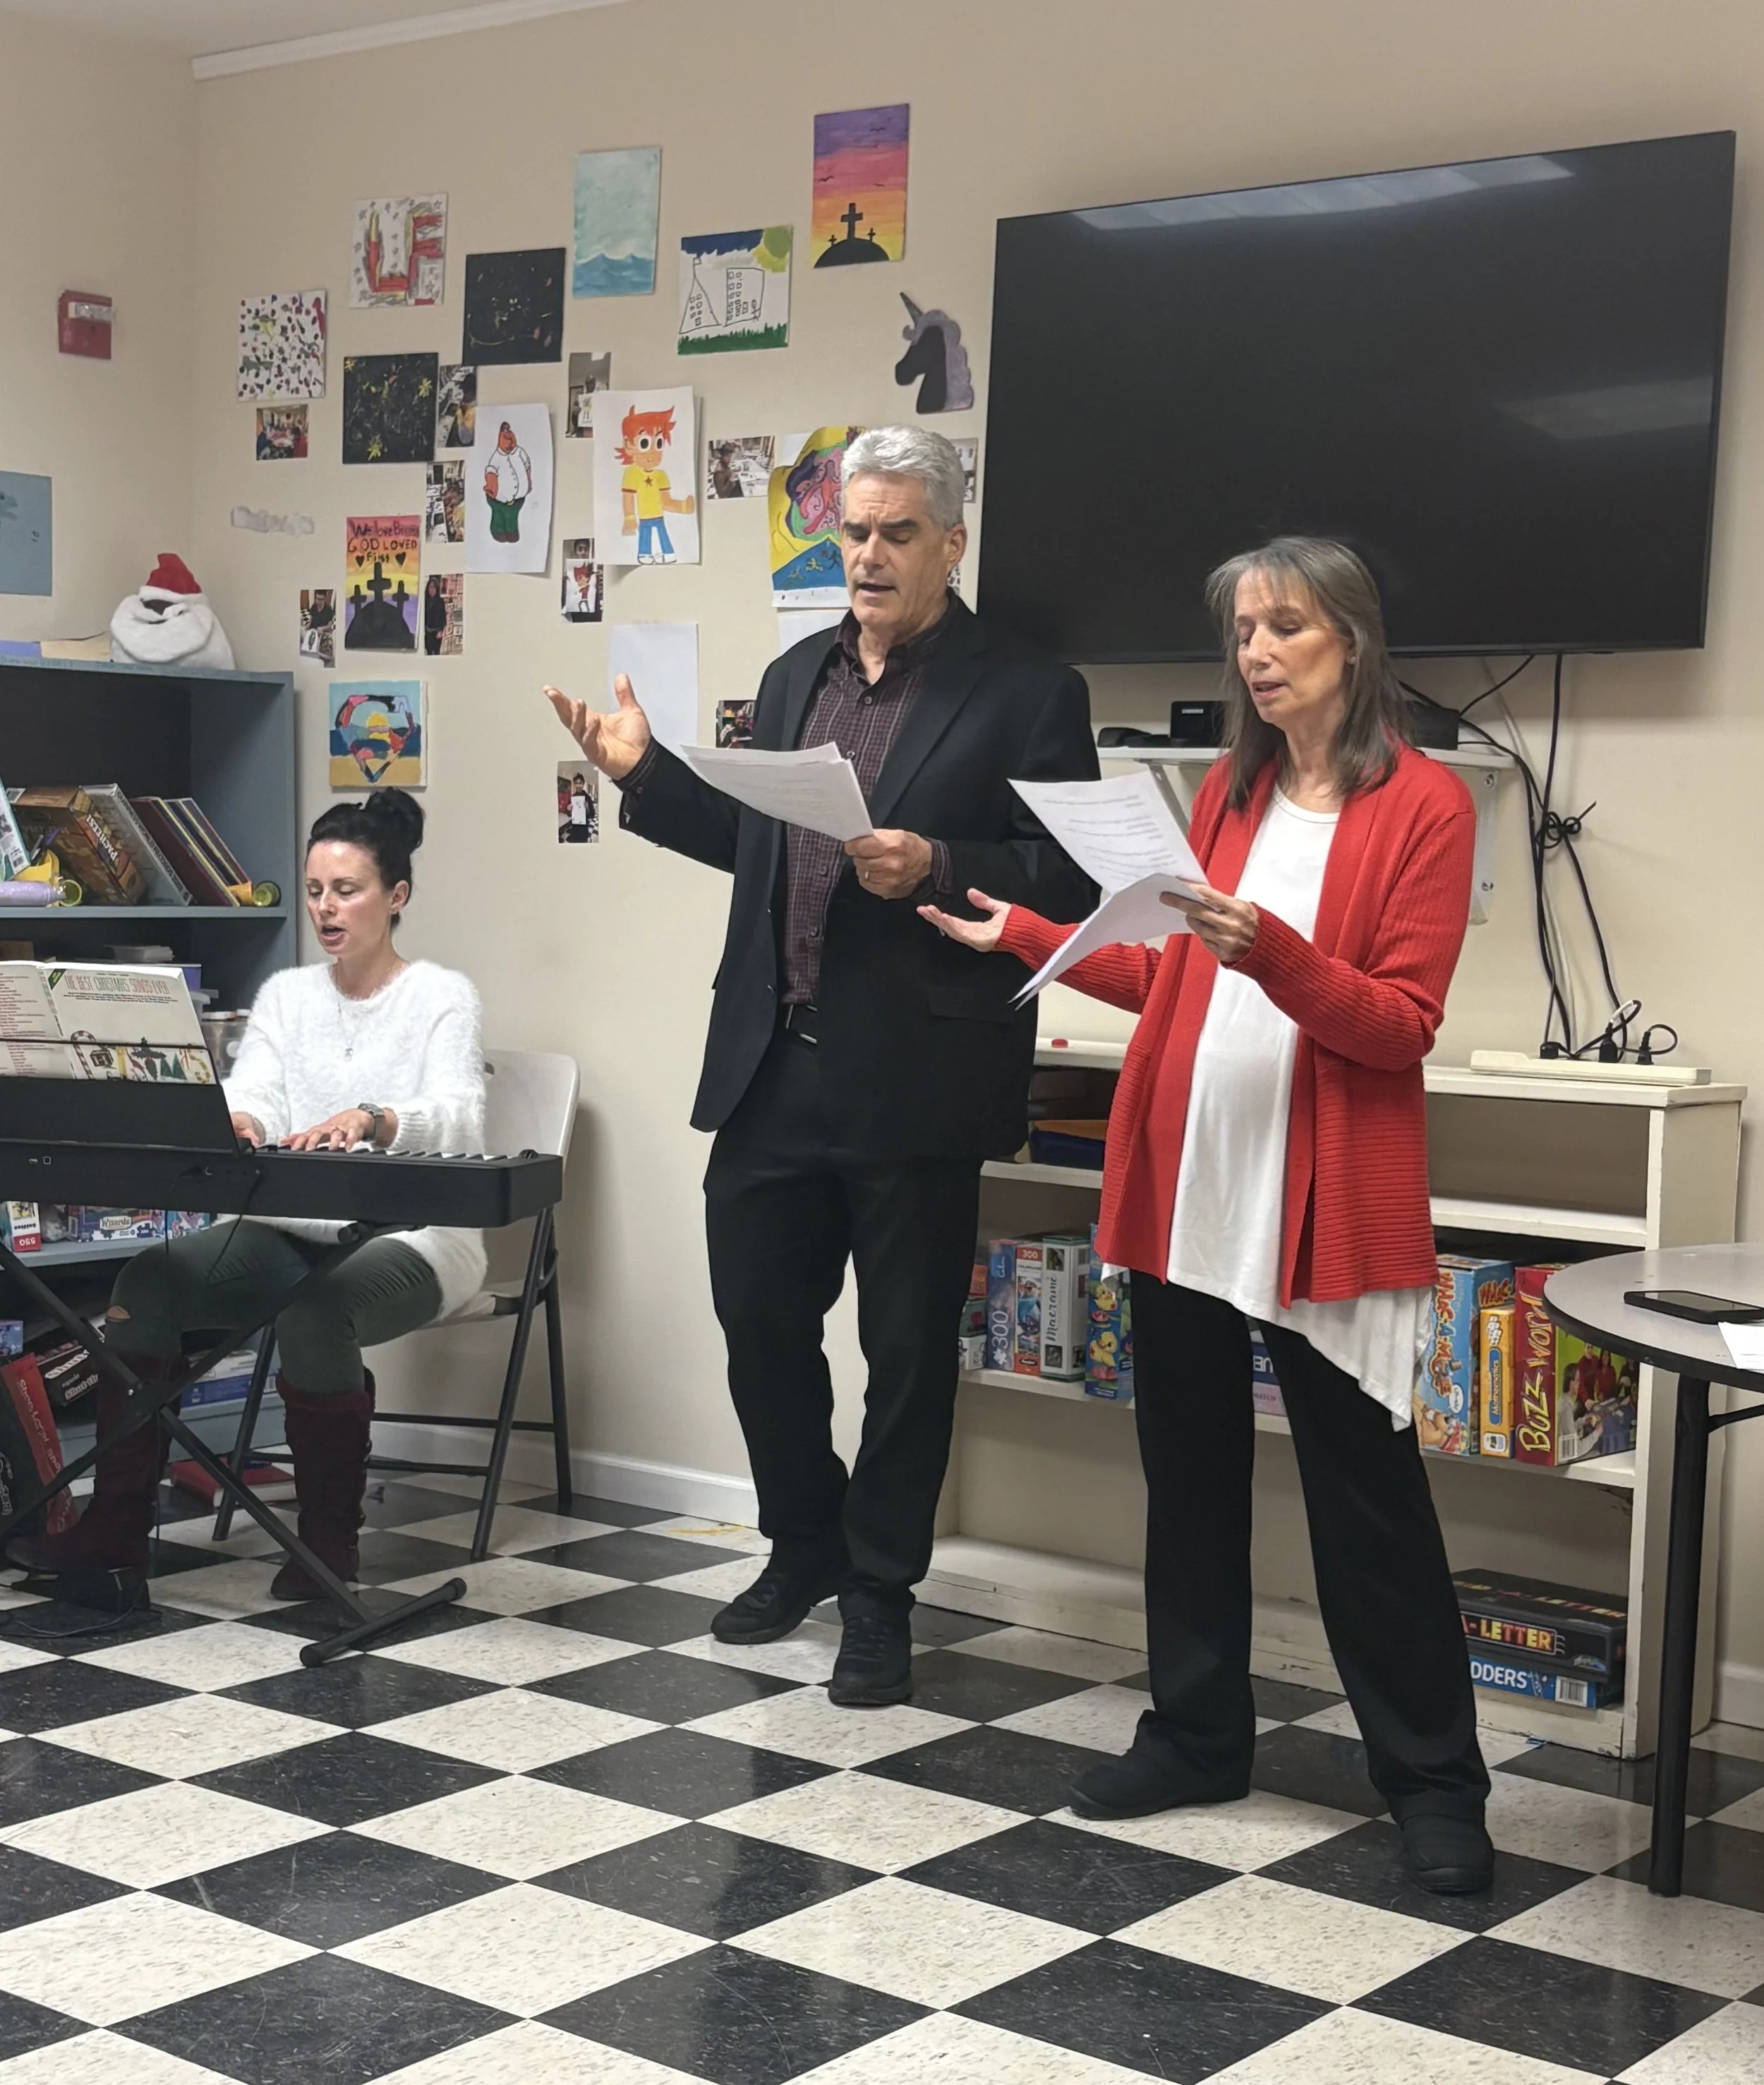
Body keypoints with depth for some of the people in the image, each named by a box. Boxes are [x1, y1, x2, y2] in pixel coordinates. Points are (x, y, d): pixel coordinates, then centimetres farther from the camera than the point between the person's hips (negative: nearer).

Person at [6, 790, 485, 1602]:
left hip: (410, 1238, -5)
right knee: (147, 1281, -20)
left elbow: (457, 1116, -20)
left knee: (313, 1310, -36)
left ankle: (328, 1540, -18)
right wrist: (234, 1121, -29)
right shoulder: (285, 994, 14)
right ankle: (115, 1529, -14)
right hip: (290, 1231, 5)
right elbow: (251, 1094, -3)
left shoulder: (442, 996, -2)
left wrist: (370, 1121, -42)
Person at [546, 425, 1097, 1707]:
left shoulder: (1027, 692, -5)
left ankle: (880, 1593, 22)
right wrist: (643, 773, 9)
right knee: (759, 1319, 12)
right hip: (773, 1068, 6)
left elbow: (1070, 881, -10)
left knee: (907, 1348, 6)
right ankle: (805, 1548, 34)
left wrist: (936, 869, -23)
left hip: (913, 1082, -5)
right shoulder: (797, 675, 14)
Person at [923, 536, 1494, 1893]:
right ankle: (1200, 1735, 27)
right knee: (1189, 1473, 13)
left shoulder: (1425, 806, -6)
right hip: (1183, 1183, 6)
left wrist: (1269, 949, -25)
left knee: (1366, 1495, 0)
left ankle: (1432, 1779, 12)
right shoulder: (1228, 794, 13)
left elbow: (1402, 1026, -11)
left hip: (1326, 1207, -6)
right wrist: (1024, 937, 15)